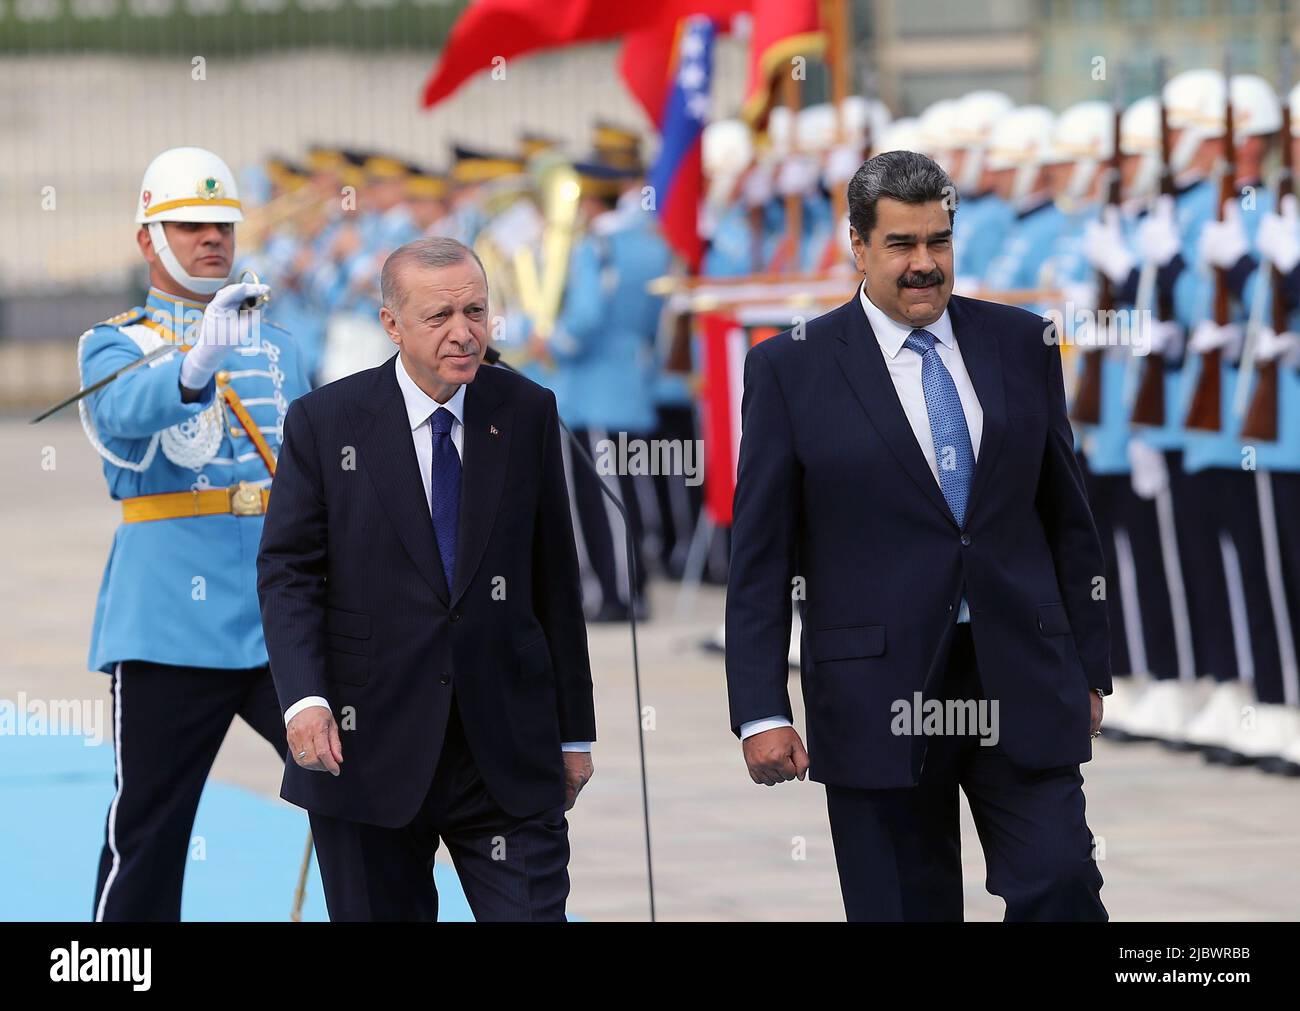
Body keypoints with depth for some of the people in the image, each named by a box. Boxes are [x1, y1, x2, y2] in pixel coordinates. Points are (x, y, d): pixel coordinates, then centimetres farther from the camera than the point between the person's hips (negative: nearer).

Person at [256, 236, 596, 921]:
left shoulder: (527, 414, 6)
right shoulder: (325, 421, 0)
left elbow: (555, 577, 9)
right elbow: (287, 573, -2)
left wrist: (574, 731, 9)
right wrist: (303, 698, -18)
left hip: (507, 758, 1)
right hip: (368, 754, -1)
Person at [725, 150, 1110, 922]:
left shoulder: (1021, 344, 8)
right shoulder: (791, 368, 0)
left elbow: (1068, 518, 13)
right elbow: (760, 557, -1)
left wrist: (1089, 668, 11)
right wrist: (761, 711, -8)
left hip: (1022, 683, 2)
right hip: (879, 696, -2)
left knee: (1062, 892, -7)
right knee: (906, 908, 3)